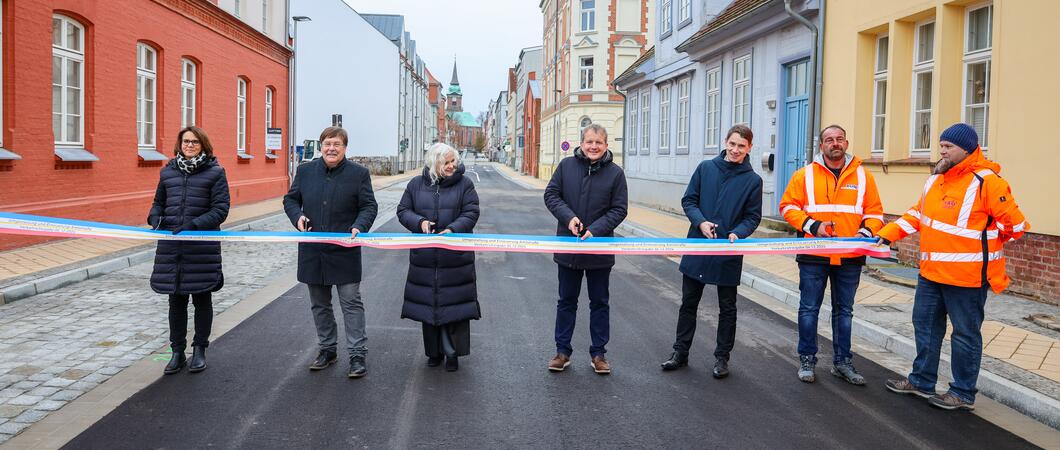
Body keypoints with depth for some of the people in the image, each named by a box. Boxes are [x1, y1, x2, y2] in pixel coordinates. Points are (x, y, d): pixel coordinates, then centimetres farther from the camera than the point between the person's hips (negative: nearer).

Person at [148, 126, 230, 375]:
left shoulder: (215, 172, -2)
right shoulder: (168, 172, 10)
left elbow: (221, 209, -8)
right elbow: (159, 202, 21)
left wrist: (194, 225, -20)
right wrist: (155, 217, -2)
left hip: (203, 246, -3)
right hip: (171, 245, 4)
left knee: (201, 298, 8)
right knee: (176, 299, 10)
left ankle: (199, 350, 22)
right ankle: (177, 352, 21)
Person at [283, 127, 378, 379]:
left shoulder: (359, 174, -3)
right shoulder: (305, 171, 6)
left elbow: (368, 207, -1)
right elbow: (290, 199, 14)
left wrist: (359, 227, -19)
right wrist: (297, 216, -7)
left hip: (345, 251, -4)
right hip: (312, 251, 4)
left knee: (351, 302, -2)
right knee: (319, 304, 14)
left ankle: (357, 354, 5)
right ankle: (327, 349, 29)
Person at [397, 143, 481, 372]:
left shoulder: (464, 184, 1)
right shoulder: (416, 184, 6)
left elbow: (471, 213, -4)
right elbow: (403, 211, 8)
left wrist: (452, 229, -20)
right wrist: (419, 222, -12)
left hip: (455, 257, -2)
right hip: (425, 257, 2)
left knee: (454, 303, -1)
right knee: (428, 303, 9)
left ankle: (453, 352, 11)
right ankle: (434, 351, 23)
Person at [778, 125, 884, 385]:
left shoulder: (862, 176, 5)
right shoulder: (805, 175, 0)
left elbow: (875, 212, 7)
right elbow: (788, 207, -1)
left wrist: (865, 233, -11)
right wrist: (813, 226, -14)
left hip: (850, 257, 2)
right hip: (813, 256, -2)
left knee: (844, 311, 13)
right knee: (809, 308, 5)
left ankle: (842, 362, 24)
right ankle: (807, 360, 17)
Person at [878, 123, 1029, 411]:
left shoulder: (987, 182, -15)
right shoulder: (936, 179, 9)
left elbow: (1015, 225, -11)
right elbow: (917, 214, 17)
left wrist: (982, 243, 1)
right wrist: (886, 234, 6)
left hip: (966, 276, -8)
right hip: (931, 272, 8)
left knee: (965, 334, 5)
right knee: (925, 325, 16)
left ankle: (963, 393, 18)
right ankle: (922, 381, 30)